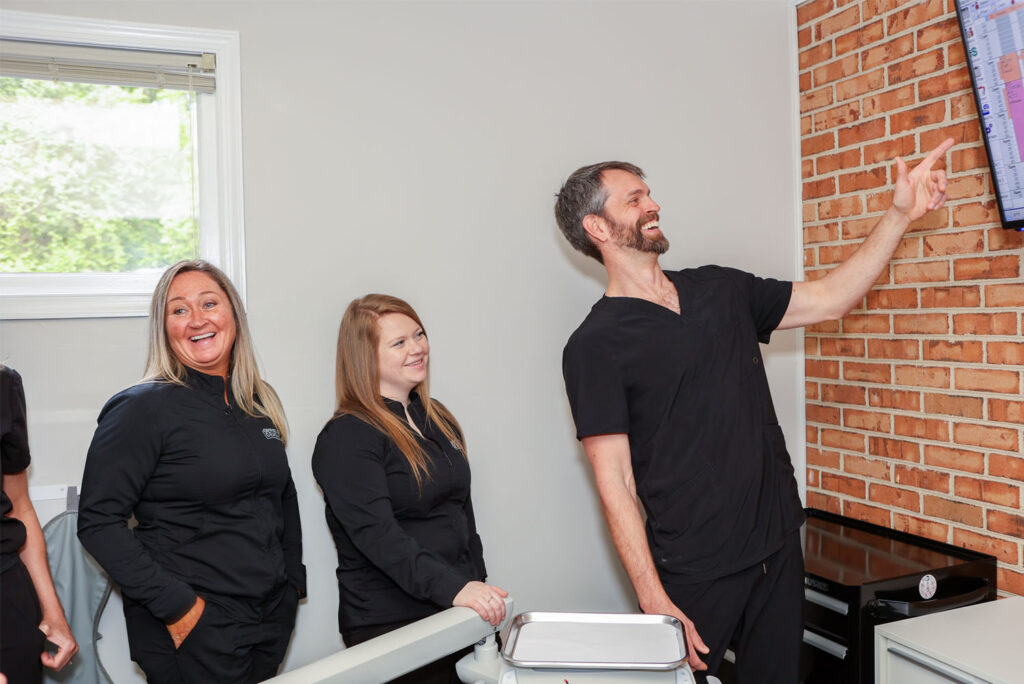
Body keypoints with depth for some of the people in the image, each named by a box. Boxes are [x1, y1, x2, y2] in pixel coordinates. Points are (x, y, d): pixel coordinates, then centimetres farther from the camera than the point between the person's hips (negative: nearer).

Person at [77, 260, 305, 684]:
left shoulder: (261, 402, 8)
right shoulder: (143, 409, -11)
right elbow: (98, 521, -15)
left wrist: (293, 581, 11)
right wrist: (175, 605, -18)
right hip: (193, 633, -5)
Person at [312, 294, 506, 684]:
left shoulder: (438, 420, 12)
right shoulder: (346, 439, -13)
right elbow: (377, 535, -23)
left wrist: (479, 588, 14)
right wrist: (453, 588, -32)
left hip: (458, 615, 7)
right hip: (391, 625, -7)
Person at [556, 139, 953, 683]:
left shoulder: (719, 289, 9)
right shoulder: (595, 344, -11)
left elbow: (830, 299, 15)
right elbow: (614, 482, -14)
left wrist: (900, 213, 8)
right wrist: (654, 602, -18)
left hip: (779, 547, 6)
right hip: (695, 574, -5)